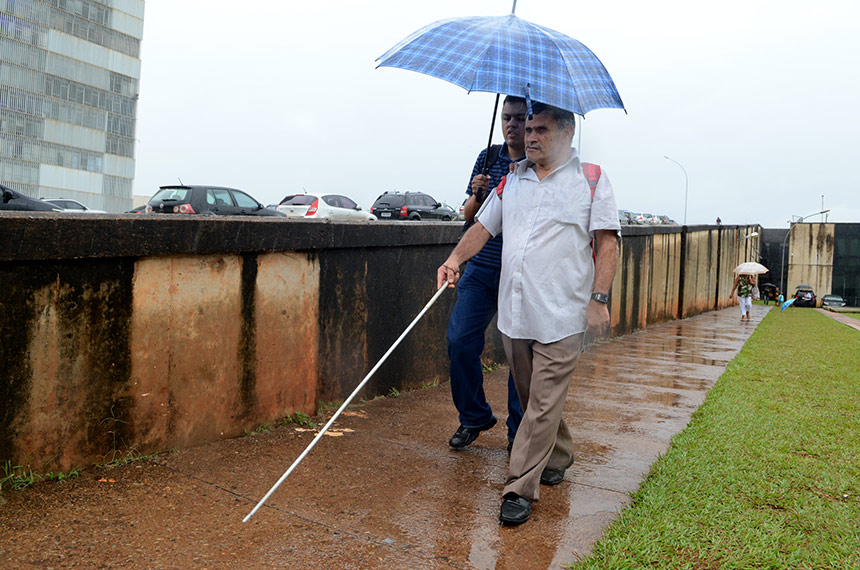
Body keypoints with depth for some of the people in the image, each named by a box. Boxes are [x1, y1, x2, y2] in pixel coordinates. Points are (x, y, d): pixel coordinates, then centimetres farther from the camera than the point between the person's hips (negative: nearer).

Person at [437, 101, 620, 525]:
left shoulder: (590, 179, 1)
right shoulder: (512, 179, 14)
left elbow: (607, 242, -2)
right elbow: (484, 226, 16)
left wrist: (599, 299, -10)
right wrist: (456, 258, -2)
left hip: (562, 314, -5)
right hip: (514, 311, 5)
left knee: (544, 404, -4)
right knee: (532, 399, 16)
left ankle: (519, 489, 5)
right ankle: (558, 457, 38)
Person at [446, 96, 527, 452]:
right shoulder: (488, 158, 11)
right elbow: (469, 217, 13)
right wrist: (477, 196, -9)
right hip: (482, 268, 4)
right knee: (460, 342, 0)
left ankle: (520, 433, 20)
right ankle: (474, 418, 21)